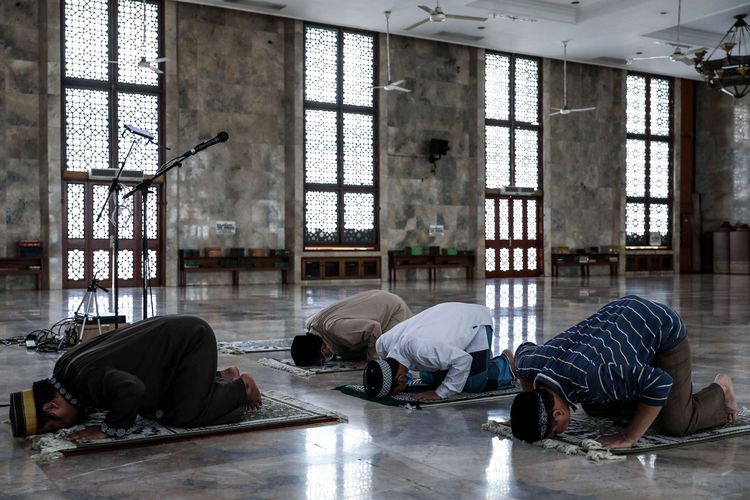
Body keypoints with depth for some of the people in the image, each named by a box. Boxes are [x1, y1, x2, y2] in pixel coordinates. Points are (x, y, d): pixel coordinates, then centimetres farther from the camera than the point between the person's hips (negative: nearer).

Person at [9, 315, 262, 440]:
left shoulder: (84, 376, -32)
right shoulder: (64, 369, -3)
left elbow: (131, 389, -49)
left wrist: (107, 429, -34)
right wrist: (83, 411, 2)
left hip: (192, 339, -9)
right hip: (176, 335, 9)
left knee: (185, 416, -14)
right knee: (159, 410, 15)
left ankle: (242, 387, 8)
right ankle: (223, 378, 28)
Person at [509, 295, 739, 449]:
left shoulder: (588, 379, -42)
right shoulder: (526, 363, -20)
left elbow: (660, 382, -39)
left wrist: (629, 437, -33)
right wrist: (526, 412, 4)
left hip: (663, 327, -7)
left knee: (677, 425, -12)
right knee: (595, 408, 15)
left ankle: (720, 390, 19)